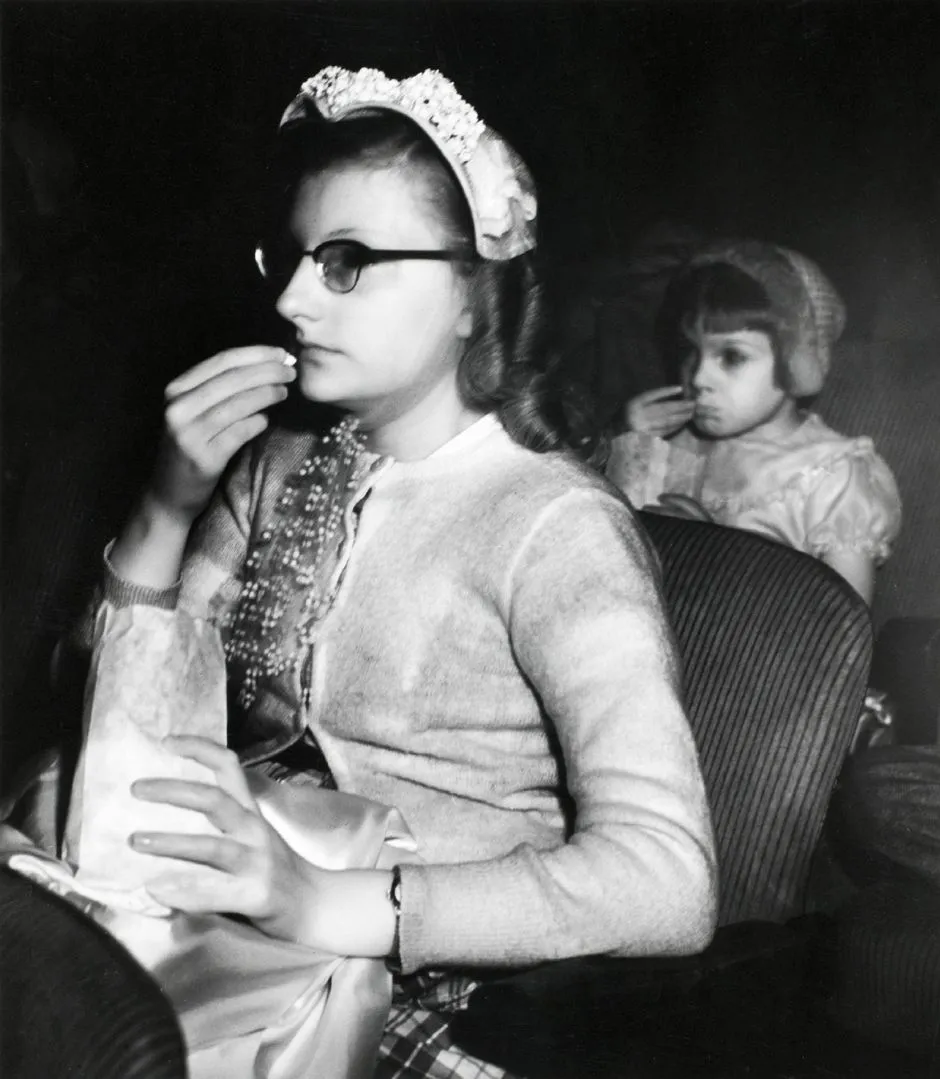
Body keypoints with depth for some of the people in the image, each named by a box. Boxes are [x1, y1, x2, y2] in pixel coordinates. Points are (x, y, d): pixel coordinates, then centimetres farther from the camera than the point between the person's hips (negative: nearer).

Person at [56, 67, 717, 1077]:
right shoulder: (278, 463, 8)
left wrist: (325, 902, -31)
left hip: (401, 977, -5)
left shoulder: (555, 525, -13)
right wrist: (166, 508, -7)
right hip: (231, 904, 6)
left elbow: (666, 881, -23)